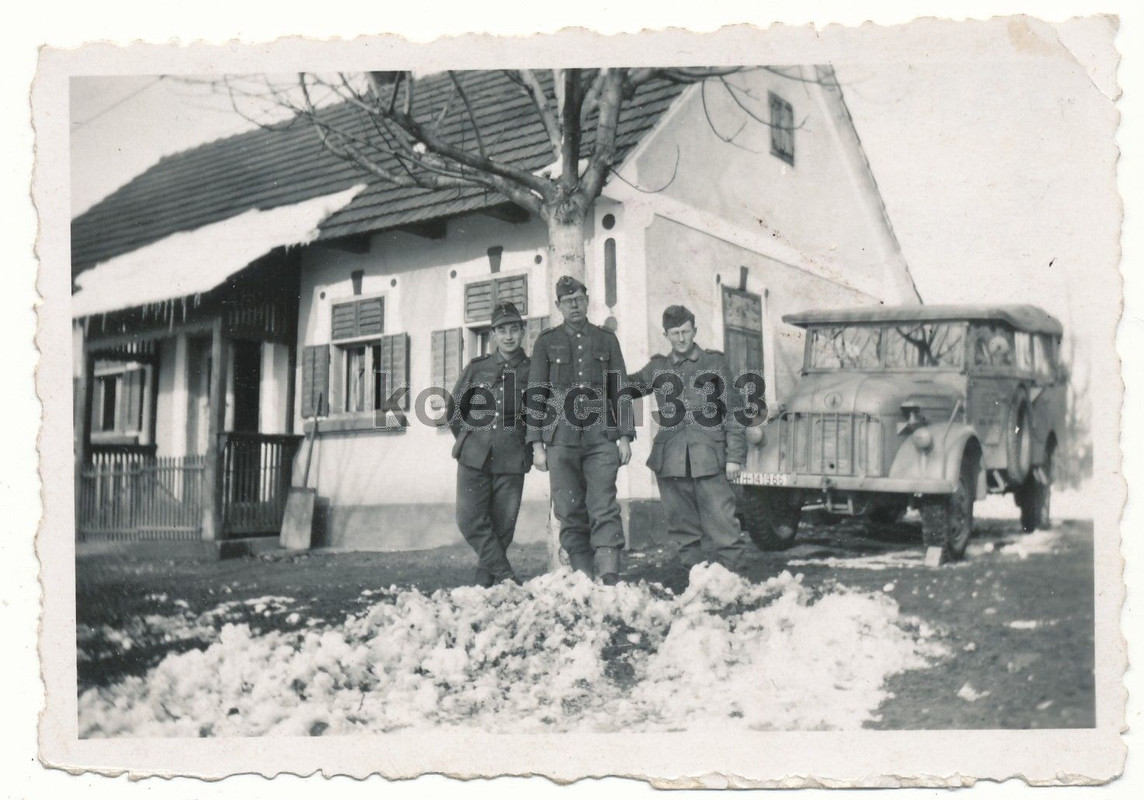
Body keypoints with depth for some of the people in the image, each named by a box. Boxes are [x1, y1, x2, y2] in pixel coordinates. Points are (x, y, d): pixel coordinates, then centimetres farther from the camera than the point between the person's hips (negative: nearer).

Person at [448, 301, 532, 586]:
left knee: (502, 526, 1)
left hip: (511, 461, -1)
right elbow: (454, 409, 17)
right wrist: (469, 438, 13)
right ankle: (506, 576, -2)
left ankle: (485, 582, 14)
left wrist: (530, 445, 6)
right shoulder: (476, 368, 8)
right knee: (470, 520, -10)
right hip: (474, 457, 1)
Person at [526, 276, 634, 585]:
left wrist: (625, 436, 4)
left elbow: (620, 390, 13)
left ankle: (610, 577, -15)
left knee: (604, 508, -11)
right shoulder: (546, 342, 11)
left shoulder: (606, 339, 14)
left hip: (601, 436, 0)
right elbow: (535, 394, 8)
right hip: (561, 438, 0)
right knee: (570, 513, -1)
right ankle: (583, 577, 5)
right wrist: (536, 444, 1)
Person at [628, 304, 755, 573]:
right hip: (671, 461, 2)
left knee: (722, 525, -5)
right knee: (683, 529, 7)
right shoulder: (657, 368, 14)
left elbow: (733, 410, 6)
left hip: (709, 460, -2)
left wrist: (734, 456, 0)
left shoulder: (715, 363, 8)